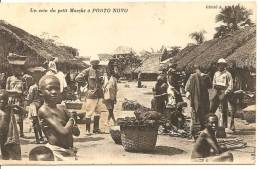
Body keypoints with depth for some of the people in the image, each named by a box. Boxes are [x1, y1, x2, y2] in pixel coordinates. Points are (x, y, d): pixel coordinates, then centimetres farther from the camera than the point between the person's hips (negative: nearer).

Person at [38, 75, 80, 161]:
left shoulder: (62, 108, 7)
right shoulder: (44, 110, -14)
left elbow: (77, 132, 7)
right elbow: (64, 132, -22)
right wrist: (72, 119, -4)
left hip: (69, 152, 8)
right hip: (56, 153, -8)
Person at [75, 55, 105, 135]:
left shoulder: (100, 71, 12)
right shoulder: (88, 71, -6)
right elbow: (77, 78, -11)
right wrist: (84, 84, -4)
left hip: (100, 94, 6)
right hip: (91, 94, -6)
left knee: (98, 112, 11)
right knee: (89, 112, -4)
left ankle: (96, 128, 20)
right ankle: (87, 129, 2)